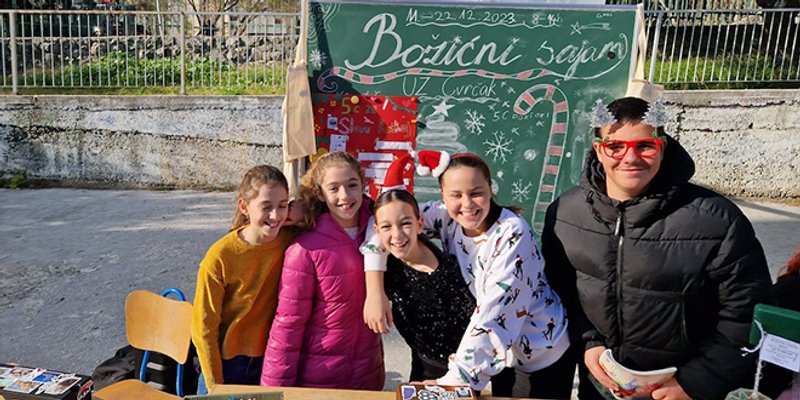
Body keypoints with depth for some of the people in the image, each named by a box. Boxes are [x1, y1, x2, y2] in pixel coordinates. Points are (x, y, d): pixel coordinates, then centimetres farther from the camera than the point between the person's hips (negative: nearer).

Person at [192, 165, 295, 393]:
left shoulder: (291, 243, -13)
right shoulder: (220, 257, -20)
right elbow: (204, 326, -12)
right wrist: (215, 383, -8)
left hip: (271, 359, 3)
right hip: (226, 364, -2)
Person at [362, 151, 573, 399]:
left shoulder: (512, 234, -29)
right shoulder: (447, 218, -15)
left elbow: (493, 316, -33)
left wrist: (454, 380, -34)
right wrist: (375, 293, -20)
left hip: (545, 356, -4)